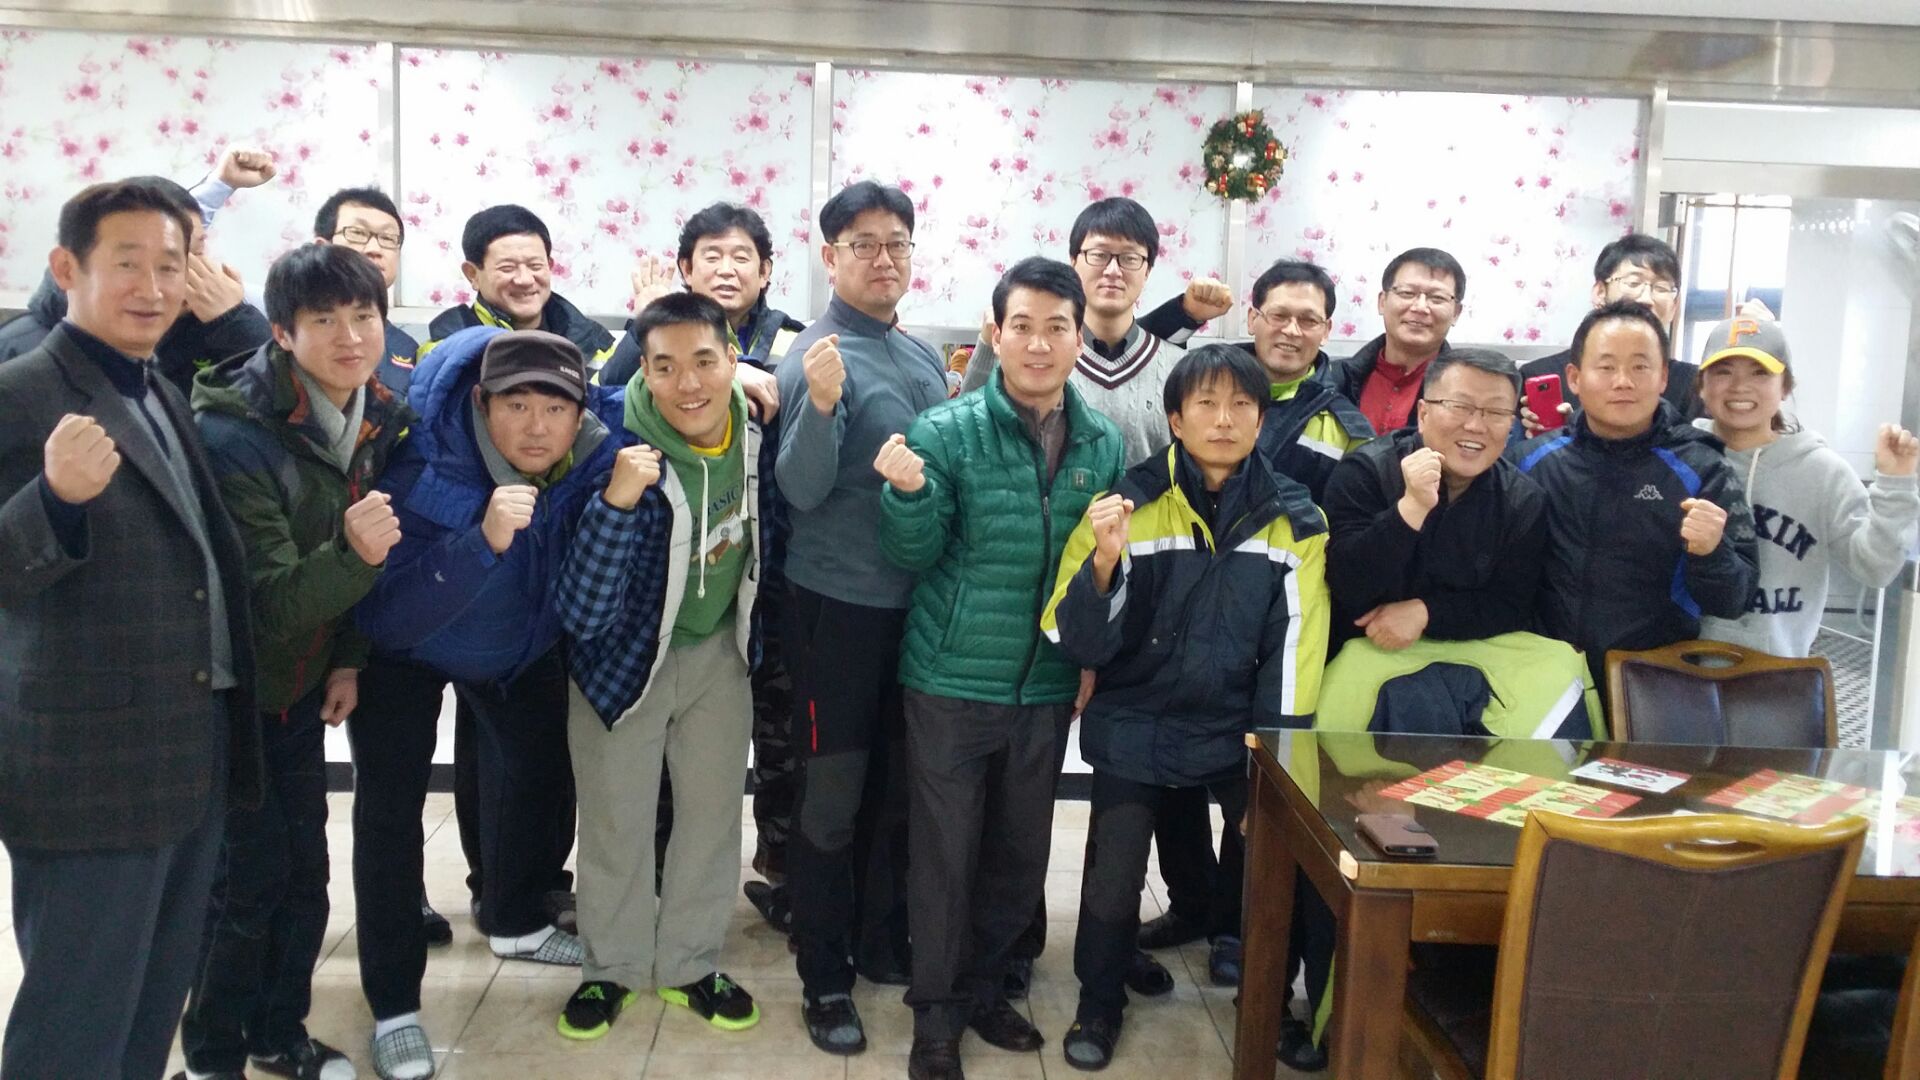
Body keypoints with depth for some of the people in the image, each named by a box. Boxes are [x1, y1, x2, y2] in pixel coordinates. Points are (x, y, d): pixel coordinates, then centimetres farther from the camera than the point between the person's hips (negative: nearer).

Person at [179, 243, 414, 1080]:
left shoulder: (380, 418, -5)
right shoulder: (233, 431, -26)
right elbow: (273, 600, -27)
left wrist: (348, 659, 7)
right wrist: (352, 553, -43)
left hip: (300, 684, 6)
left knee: (305, 868, 12)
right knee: (251, 872, -2)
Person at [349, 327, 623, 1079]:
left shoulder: (600, 449, -26)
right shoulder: (424, 467, -37)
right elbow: (388, 621, -41)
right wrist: (485, 541, -53)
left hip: (523, 643, 5)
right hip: (407, 648, -4)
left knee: (543, 768, 16)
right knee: (390, 801, -12)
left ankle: (516, 921, 42)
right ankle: (394, 1006, 1)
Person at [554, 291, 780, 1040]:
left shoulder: (757, 432, -18)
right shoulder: (619, 454, -32)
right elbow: (581, 615, -36)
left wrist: (754, 632, 9)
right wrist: (617, 502, -48)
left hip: (720, 651, 4)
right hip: (626, 655, -4)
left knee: (713, 812, 15)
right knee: (616, 821, 12)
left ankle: (689, 965, 35)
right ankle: (612, 966, 35)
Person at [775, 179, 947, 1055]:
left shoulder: (924, 354, 8)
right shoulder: (817, 356, -12)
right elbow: (801, 491, -20)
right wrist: (819, 405, -33)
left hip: (917, 602, 6)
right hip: (838, 605, -6)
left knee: (898, 788, 16)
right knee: (832, 798, 3)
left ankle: (882, 942, 33)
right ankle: (824, 979, 16)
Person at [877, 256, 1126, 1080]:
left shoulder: (1103, 445, 1)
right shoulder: (946, 432, -10)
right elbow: (912, 554, -9)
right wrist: (909, 493, -27)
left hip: (1047, 687, 4)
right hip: (952, 682, -3)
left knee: (1021, 853, 16)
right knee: (944, 852, 6)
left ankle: (982, 986, 37)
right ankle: (936, 1012, 24)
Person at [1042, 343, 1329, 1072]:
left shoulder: (1295, 522, -2)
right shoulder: (1129, 503, -8)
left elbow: (1294, 649, -1)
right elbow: (1078, 643, -12)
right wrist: (1103, 562, -29)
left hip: (1241, 730, 2)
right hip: (1134, 728, -1)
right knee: (1114, 880, -3)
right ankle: (1099, 1003, 27)